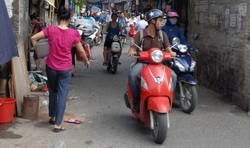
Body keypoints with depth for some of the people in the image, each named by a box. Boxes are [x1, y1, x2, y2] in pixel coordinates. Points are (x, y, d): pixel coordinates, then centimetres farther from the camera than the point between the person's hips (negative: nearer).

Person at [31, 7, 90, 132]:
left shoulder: (50, 30, -7)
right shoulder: (74, 33, -9)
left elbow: (33, 38, -5)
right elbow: (81, 51, -1)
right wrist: (86, 61, 18)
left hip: (51, 67, 2)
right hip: (65, 69, -2)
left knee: (52, 92, 22)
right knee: (62, 96, 2)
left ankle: (52, 117, 35)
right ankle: (57, 124, 0)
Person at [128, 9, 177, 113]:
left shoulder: (162, 34, 9)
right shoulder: (140, 34, 0)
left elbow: (167, 48, 2)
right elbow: (133, 48, -6)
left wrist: (171, 52, -22)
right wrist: (131, 51, -31)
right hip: (143, 62, -3)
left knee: (172, 76, -23)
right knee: (133, 75, -34)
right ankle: (137, 100, -14)